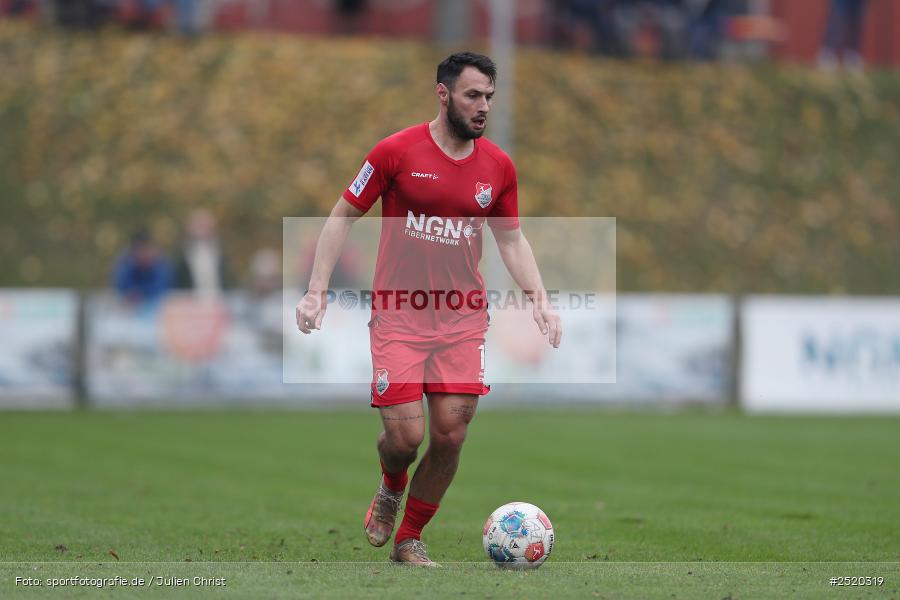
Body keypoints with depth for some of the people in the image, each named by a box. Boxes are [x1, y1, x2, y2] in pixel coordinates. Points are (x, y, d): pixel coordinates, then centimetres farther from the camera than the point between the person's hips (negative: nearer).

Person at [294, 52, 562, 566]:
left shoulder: (498, 166, 5)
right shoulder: (397, 152, -6)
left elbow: (512, 239, 17)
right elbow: (343, 216, 2)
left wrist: (540, 300, 3)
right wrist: (317, 290, -6)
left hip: (464, 318, 3)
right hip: (398, 315, -3)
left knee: (450, 436, -4)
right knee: (406, 436, -10)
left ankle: (410, 539, 15)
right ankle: (391, 489, 27)